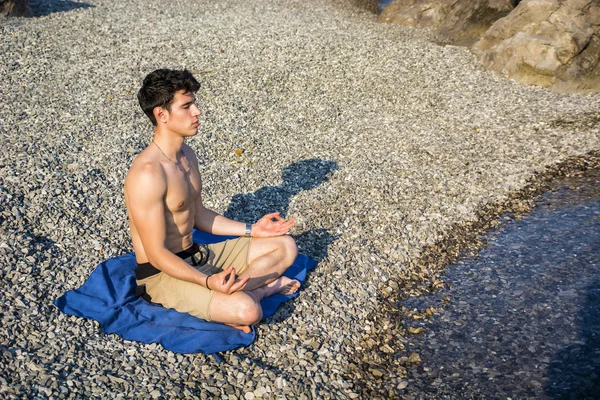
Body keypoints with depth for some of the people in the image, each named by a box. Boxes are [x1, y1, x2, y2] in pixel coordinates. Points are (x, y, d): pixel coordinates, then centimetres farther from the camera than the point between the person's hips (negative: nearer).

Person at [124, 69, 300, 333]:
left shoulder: (187, 154, 4)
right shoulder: (147, 174, -26)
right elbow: (157, 254, -24)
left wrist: (251, 230, 7)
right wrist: (209, 282, -34)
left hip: (197, 257, 9)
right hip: (163, 273, -9)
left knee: (285, 246, 7)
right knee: (247, 311, -32)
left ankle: (237, 289, -6)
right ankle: (261, 285, -1)